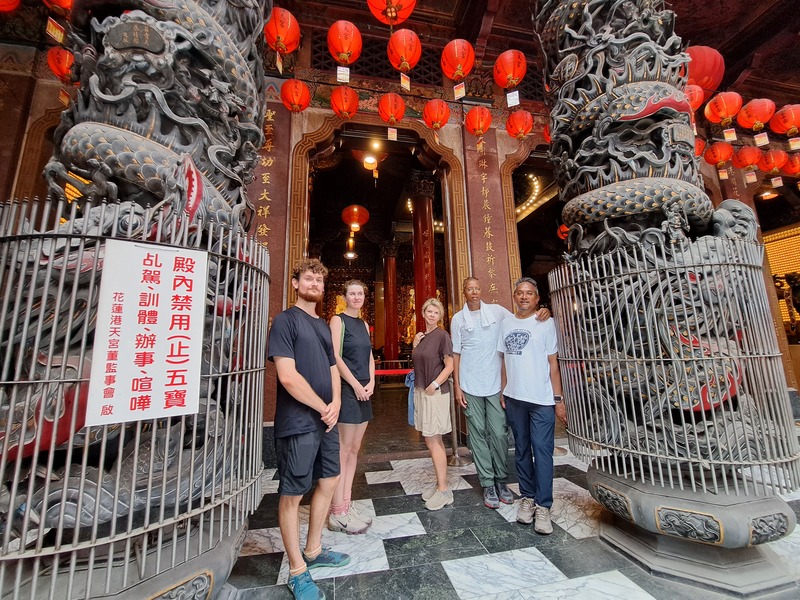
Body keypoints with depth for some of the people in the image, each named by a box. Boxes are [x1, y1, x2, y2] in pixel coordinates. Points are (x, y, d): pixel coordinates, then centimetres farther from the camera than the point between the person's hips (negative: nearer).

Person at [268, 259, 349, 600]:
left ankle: (313, 551, 40)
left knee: (328, 482, 19)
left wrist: (336, 402, -3)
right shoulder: (285, 320, -10)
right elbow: (288, 377, -19)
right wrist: (323, 408, -11)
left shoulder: (322, 325, 13)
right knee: (292, 494, 8)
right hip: (298, 422, -8)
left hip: (326, 419, 8)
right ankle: (297, 571, 28)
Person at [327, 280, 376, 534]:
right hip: (346, 389, -7)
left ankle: (346, 505, 24)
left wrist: (371, 383, 0)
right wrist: (356, 385, -13)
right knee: (342, 450, 0)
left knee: (354, 449, 12)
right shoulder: (338, 320, -5)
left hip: (364, 391, 7)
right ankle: (337, 514, 12)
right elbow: (335, 356, -13)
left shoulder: (364, 324, 16)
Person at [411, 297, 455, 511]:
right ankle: (440, 484, 28)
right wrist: (414, 344, 2)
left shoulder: (442, 335, -10)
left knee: (432, 441, -2)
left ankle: (444, 491, 11)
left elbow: (449, 366, -11)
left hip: (436, 393, -7)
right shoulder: (421, 336, 10)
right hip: (420, 391, 7)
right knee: (434, 440, 15)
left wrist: (434, 385, -17)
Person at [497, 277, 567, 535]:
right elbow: (504, 360, 10)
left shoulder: (546, 323, -2)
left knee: (542, 451, 0)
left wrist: (559, 399, -3)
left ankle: (543, 506, 13)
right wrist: (503, 392, 7)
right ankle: (527, 498, 28)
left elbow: (553, 363, -2)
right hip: (514, 398, 4)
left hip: (542, 400, -3)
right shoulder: (506, 323, 7)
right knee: (521, 450, 13)